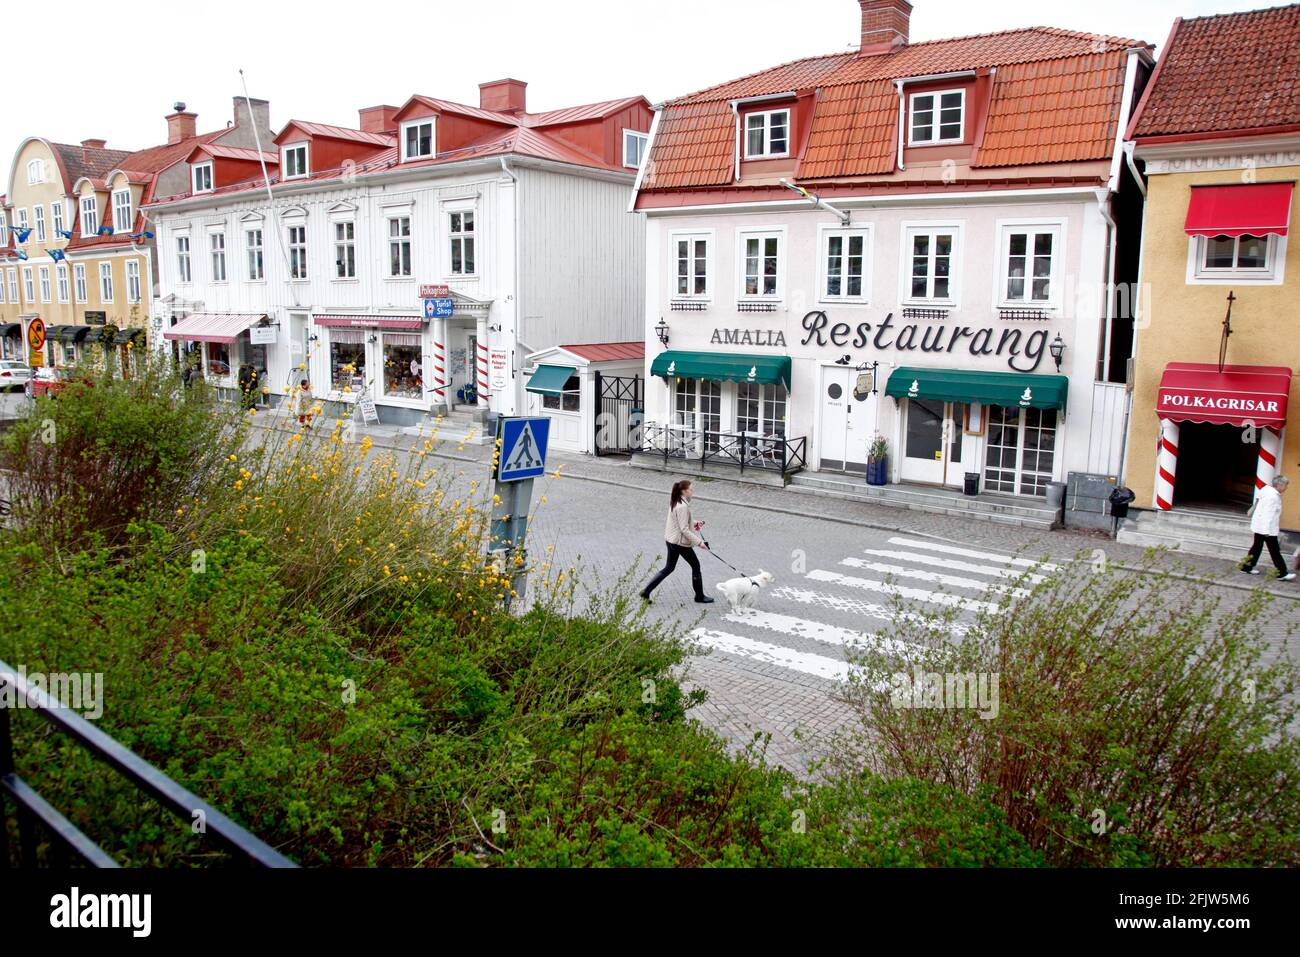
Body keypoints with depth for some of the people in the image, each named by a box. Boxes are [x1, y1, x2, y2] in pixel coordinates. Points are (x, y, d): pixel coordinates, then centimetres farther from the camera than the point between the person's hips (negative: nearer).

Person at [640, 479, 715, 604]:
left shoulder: (675, 502, 6)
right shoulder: (683, 506, -24)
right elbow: (684, 530, -24)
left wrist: (694, 523, 10)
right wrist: (699, 541, -22)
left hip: (670, 540, 9)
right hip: (680, 541, -9)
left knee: (669, 568, 18)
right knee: (695, 565, 8)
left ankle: (646, 591, 14)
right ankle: (700, 596, 20)